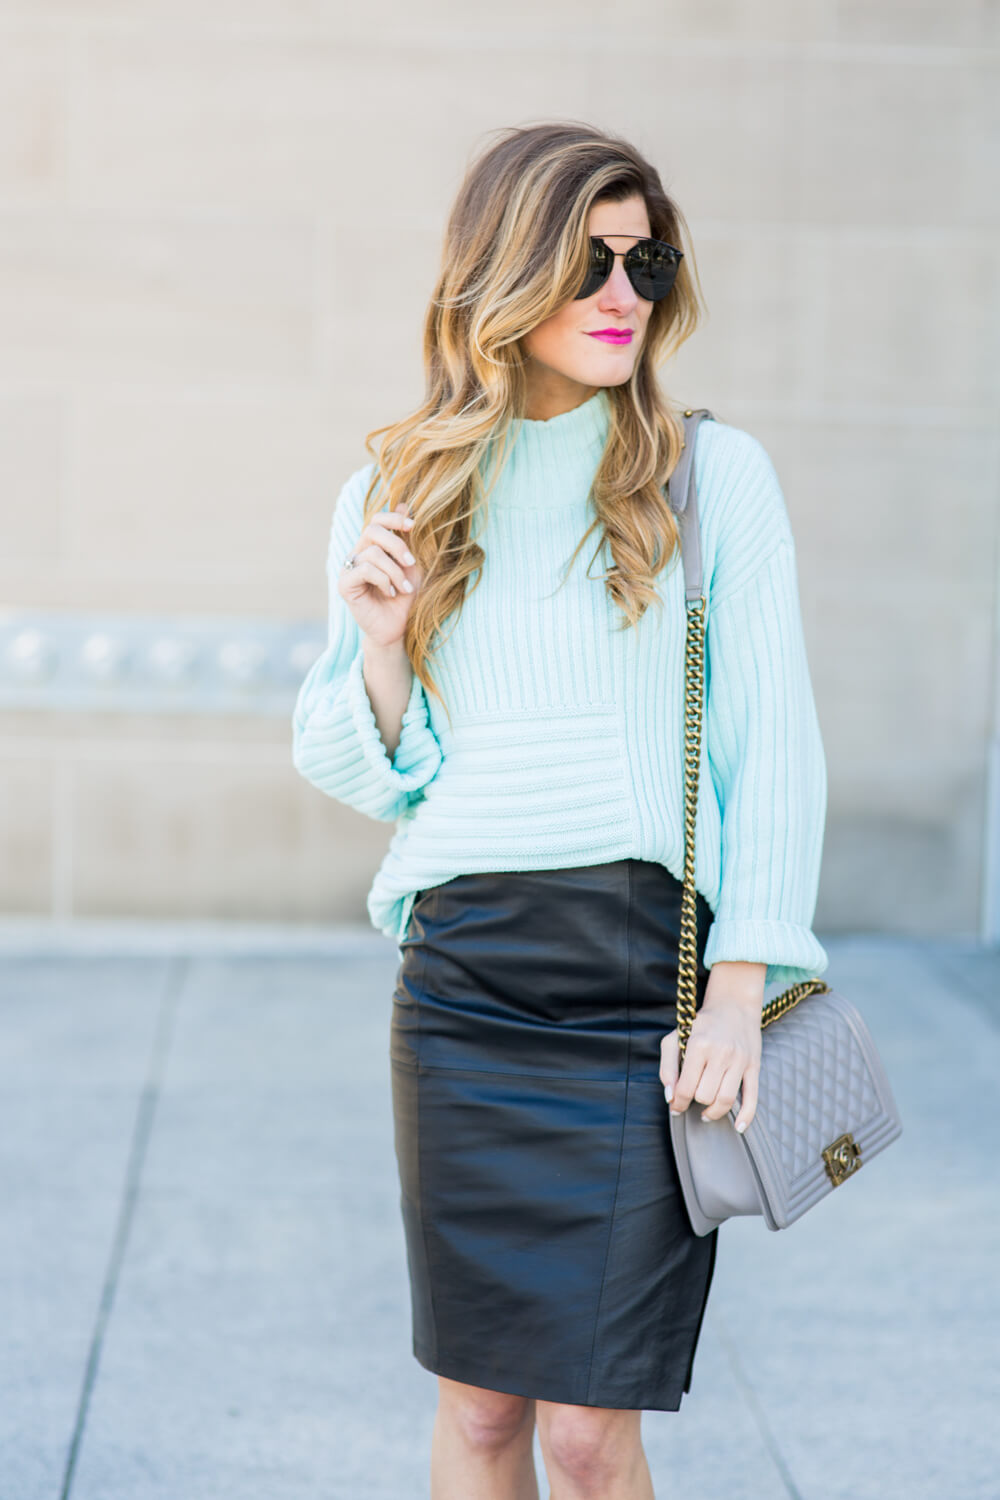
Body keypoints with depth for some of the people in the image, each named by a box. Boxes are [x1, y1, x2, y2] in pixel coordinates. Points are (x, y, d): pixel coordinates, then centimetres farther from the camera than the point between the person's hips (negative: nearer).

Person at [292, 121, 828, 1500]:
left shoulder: (715, 476, 0)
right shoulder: (395, 494, 8)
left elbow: (775, 750, 0)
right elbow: (353, 771, 13)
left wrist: (738, 994, -7)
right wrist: (381, 643, -7)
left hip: (651, 974, -2)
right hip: (464, 982, 3)